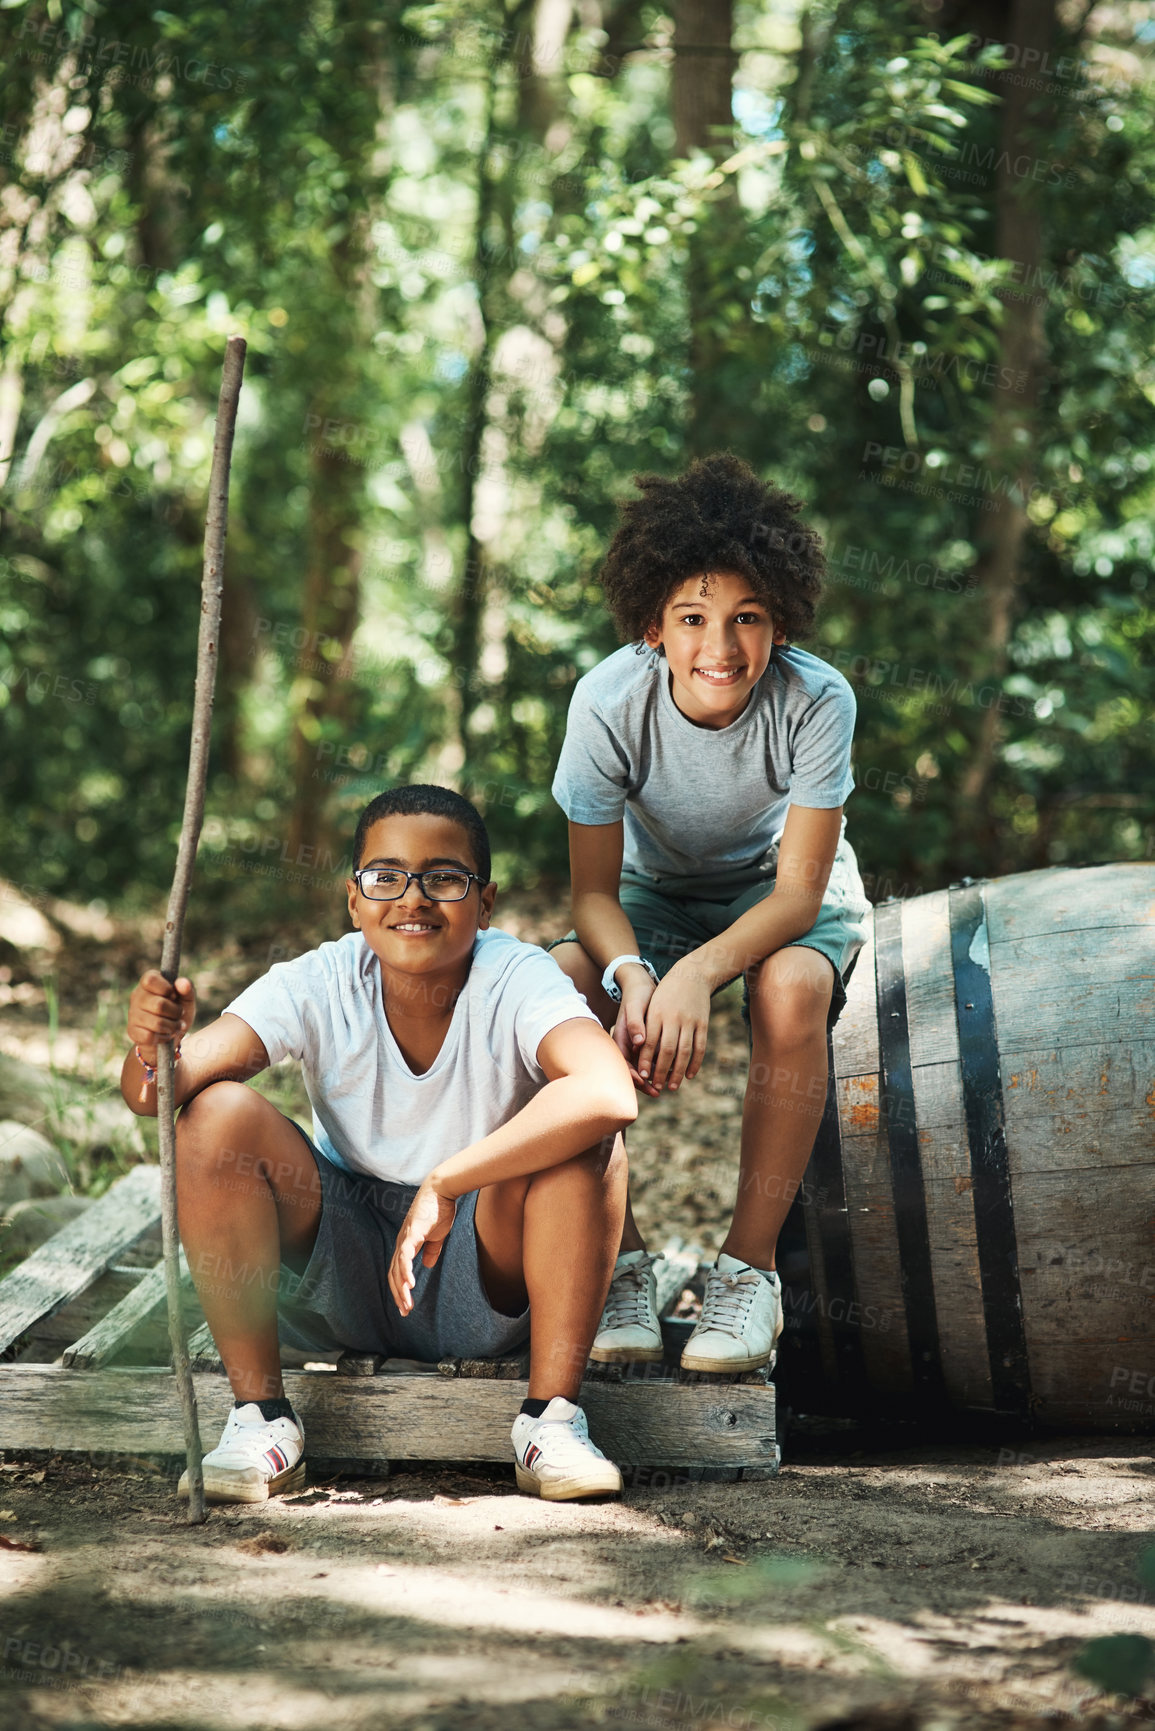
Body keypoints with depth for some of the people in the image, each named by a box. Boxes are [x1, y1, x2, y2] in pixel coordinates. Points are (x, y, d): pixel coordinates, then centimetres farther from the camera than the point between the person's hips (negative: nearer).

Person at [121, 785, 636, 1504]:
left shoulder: (517, 979, -20)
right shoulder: (318, 985, -14)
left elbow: (610, 1093, -41)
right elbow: (153, 1096, -23)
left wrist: (444, 1186, -41)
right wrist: (157, 1050, -48)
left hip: (485, 1287, -2)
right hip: (341, 1278, 2)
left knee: (584, 1136, -29)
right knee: (218, 1112, -22)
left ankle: (553, 1418, -20)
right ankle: (261, 1418, -15)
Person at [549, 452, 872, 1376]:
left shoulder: (816, 700, -29)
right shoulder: (610, 701, -25)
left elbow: (799, 890, -27)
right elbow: (594, 892, -19)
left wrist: (699, 970, -45)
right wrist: (631, 974, -42)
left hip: (783, 894, -1)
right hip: (656, 892, 2)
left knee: (790, 988, -36)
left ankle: (750, 1266, -22)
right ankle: (619, 1254, -15)